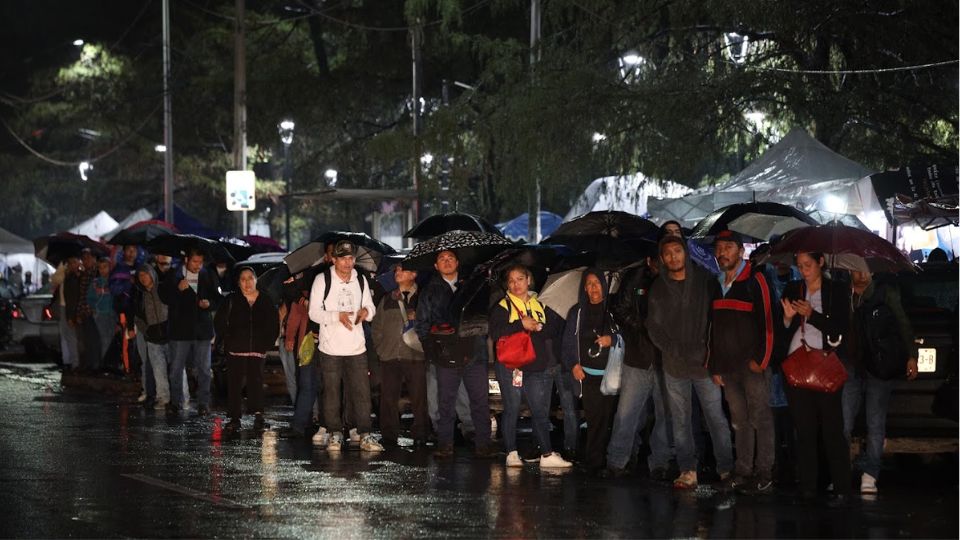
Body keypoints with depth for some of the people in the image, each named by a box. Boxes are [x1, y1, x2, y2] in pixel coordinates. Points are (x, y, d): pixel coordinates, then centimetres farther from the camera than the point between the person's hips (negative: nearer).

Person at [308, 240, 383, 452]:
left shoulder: (361, 281, 9)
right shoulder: (322, 280, -3)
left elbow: (371, 307, 16)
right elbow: (314, 313, -6)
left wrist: (366, 311, -9)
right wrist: (338, 316, -21)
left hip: (356, 347, 3)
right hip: (330, 348, -3)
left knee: (362, 392, -2)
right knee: (331, 393, 3)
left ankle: (365, 436, 1)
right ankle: (335, 434, 13)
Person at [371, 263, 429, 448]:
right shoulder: (387, 300, 18)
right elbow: (376, 327, 21)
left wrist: (425, 346, -7)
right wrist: (381, 347, 10)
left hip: (416, 356, -3)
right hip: (390, 356, 3)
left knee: (419, 398, -3)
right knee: (388, 398, 1)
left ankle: (420, 435, 3)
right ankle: (389, 435, 7)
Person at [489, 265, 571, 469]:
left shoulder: (541, 305, 14)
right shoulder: (502, 306, 4)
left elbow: (556, 328, 5)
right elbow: (495, 333, -11)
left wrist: (538, 327, -12)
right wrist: (521, 324, -17)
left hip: (538, 366, 3)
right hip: (510, 366, -3)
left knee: (541, 411, 1)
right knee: (512, 410, 2)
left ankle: (547, 455, 0)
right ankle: (512, 454, 7)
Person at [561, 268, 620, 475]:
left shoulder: (613, 310, 11)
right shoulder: (577, 312, 11)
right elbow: (568, 341, 8)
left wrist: (612, 339, -6)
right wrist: (573, 364, -4)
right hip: (588, 374, -1)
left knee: (609, 417, -7)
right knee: (595, 418, -10)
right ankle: (595, 463, -6)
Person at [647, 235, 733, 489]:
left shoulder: (705, 280, 0)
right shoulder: (658, 289, 6)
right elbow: (654, 328, 5)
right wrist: (676, 352, -5)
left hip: (704, 363, -2)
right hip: (674, 366, 2)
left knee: (716, 417, -1)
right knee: (680, 420, 5)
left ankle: (727, 469, 5)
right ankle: (687, 470, 9)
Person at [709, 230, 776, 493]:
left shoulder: (755, 281, -5)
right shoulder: (717, 285, 15)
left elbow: (766, 321, -11)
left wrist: (761, 359, -15)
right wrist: (715, 366, 15)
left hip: (753, 365, -6)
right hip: (728, 367, 6)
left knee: (760, 419, -3)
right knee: (739, 421, 9)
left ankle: (764, 472, 0)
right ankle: (743, 471, 14)